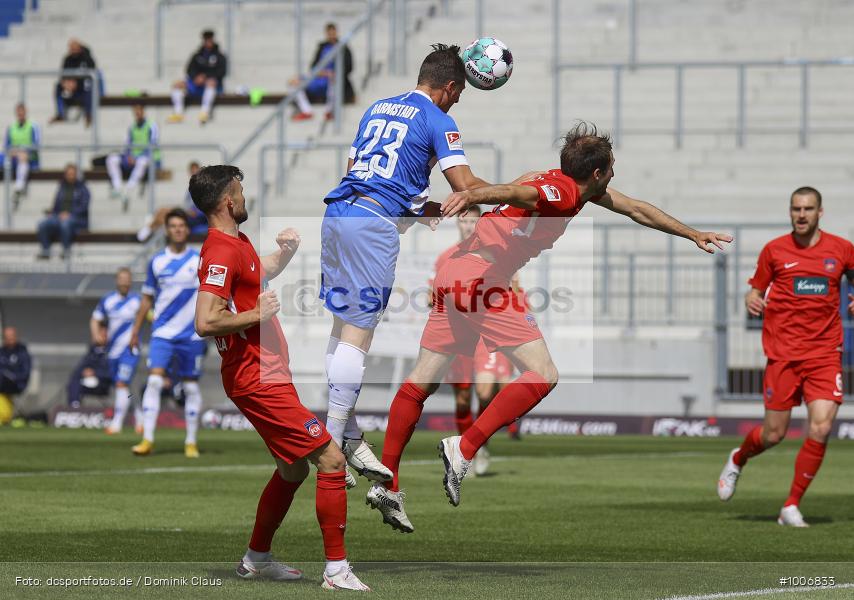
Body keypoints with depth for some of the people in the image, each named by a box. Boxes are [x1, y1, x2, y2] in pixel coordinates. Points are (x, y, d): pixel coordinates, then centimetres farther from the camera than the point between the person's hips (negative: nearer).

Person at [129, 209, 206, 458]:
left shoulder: (200, 261, 2)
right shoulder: (157, 261, 6)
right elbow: (147, 298, 14)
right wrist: (136, 330, 13)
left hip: (192, 334, 0)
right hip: (162, 333, 0)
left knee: (191, 387, 5)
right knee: (154, 380, -14)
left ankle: (191, 442, 15)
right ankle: (147, 440, -16)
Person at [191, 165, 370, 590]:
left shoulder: (238, 243, 13)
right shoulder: (221, 251, -18)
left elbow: (263, 272, 36)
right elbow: (206, 322, -28)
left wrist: (286, 251, 16)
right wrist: (257, 313, -18)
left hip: (268, 375, 11)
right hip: (257, 379, -11)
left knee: (293, 468, 21)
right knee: (331, 460, -12)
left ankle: (257, 558, 32)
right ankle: (336, 570, -10)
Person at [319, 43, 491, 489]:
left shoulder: (377, 109, 22)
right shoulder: (437, 120, 1)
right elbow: (465, 186, -6)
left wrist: (420, 206, 28)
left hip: (337, 213, 8)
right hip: (376, 224, -8)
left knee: (344, 326, 12)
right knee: (358, 334, -5)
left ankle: (348, 435, 16)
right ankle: (331, 444, -6)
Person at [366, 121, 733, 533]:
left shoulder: (578, 187, 19)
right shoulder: (563, 191, -11)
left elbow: (637, 210, 32)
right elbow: (518, 192, -33)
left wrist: (692, 234, 41)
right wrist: (473, 196, -53)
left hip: (454, 271, 10)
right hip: (483, 275, -10)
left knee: (422, 381, 7)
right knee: (543, 375, -10)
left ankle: (386, 485, 7)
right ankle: (464, 449, -18)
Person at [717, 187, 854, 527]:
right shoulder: (774, 250, 3)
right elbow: (756, 290, 11)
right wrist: (751, 301, -12)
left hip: (825, 353, 1)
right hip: (783, 353, -1)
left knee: (821, 428, -14)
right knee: (773, 435, 2)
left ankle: (791, 507, 0)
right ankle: (738, 460, 38)